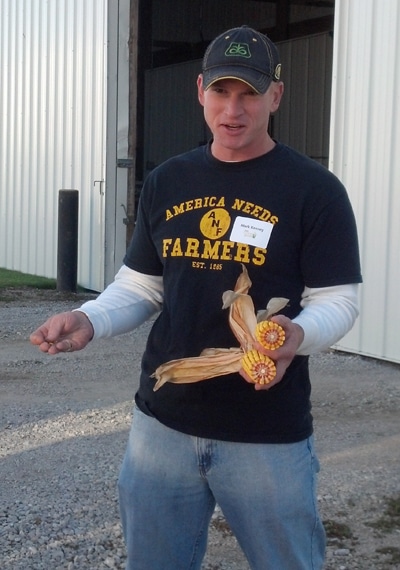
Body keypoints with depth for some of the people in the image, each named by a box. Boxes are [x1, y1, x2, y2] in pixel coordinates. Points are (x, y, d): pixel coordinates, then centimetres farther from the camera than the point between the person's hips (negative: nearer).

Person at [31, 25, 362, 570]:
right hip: (163, 423, 4)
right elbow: (141, 285, 12)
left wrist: (298, 335, -29)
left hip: (269, 434, -4)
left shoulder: (313, 189, -6)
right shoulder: (167, 182, 8)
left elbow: (337, 300, -7)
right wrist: (89, 320, -7)